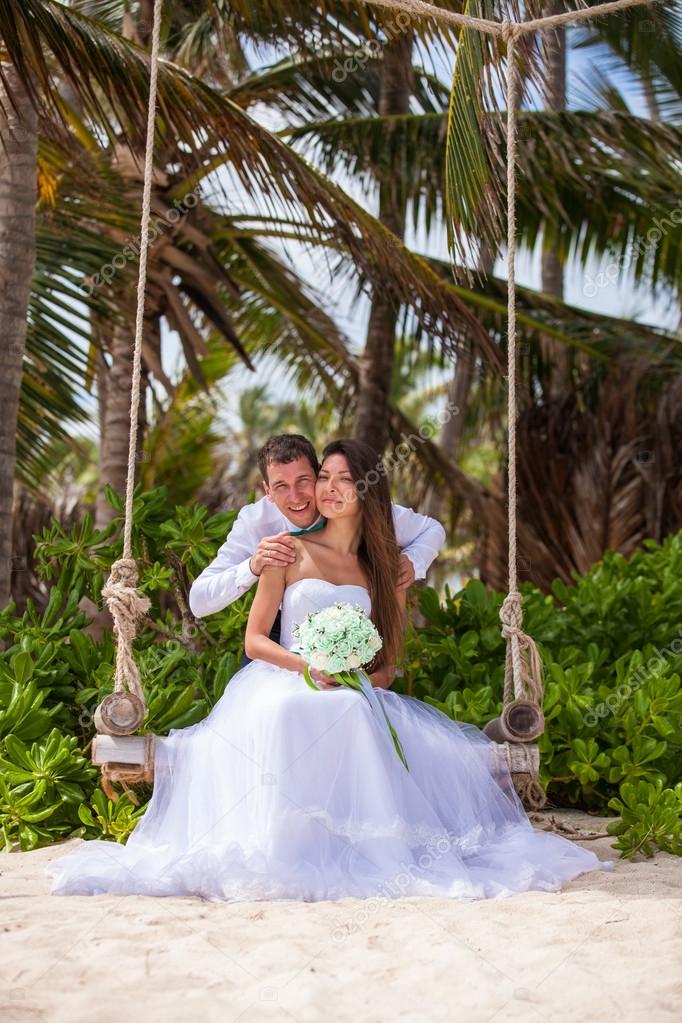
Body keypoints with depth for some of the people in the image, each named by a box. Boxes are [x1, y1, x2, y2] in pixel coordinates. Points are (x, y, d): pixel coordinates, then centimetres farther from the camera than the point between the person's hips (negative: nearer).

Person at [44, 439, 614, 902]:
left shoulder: (388, 567, 15)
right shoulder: (290, 552, 6)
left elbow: (391, 654, 17)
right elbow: (255, 640, 3)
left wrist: (379, 676, -8)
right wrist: (308, 665, -16)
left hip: (360, 696, 3)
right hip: (283, 687, -3)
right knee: (292, 717, -40)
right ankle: (292, 845, -33)